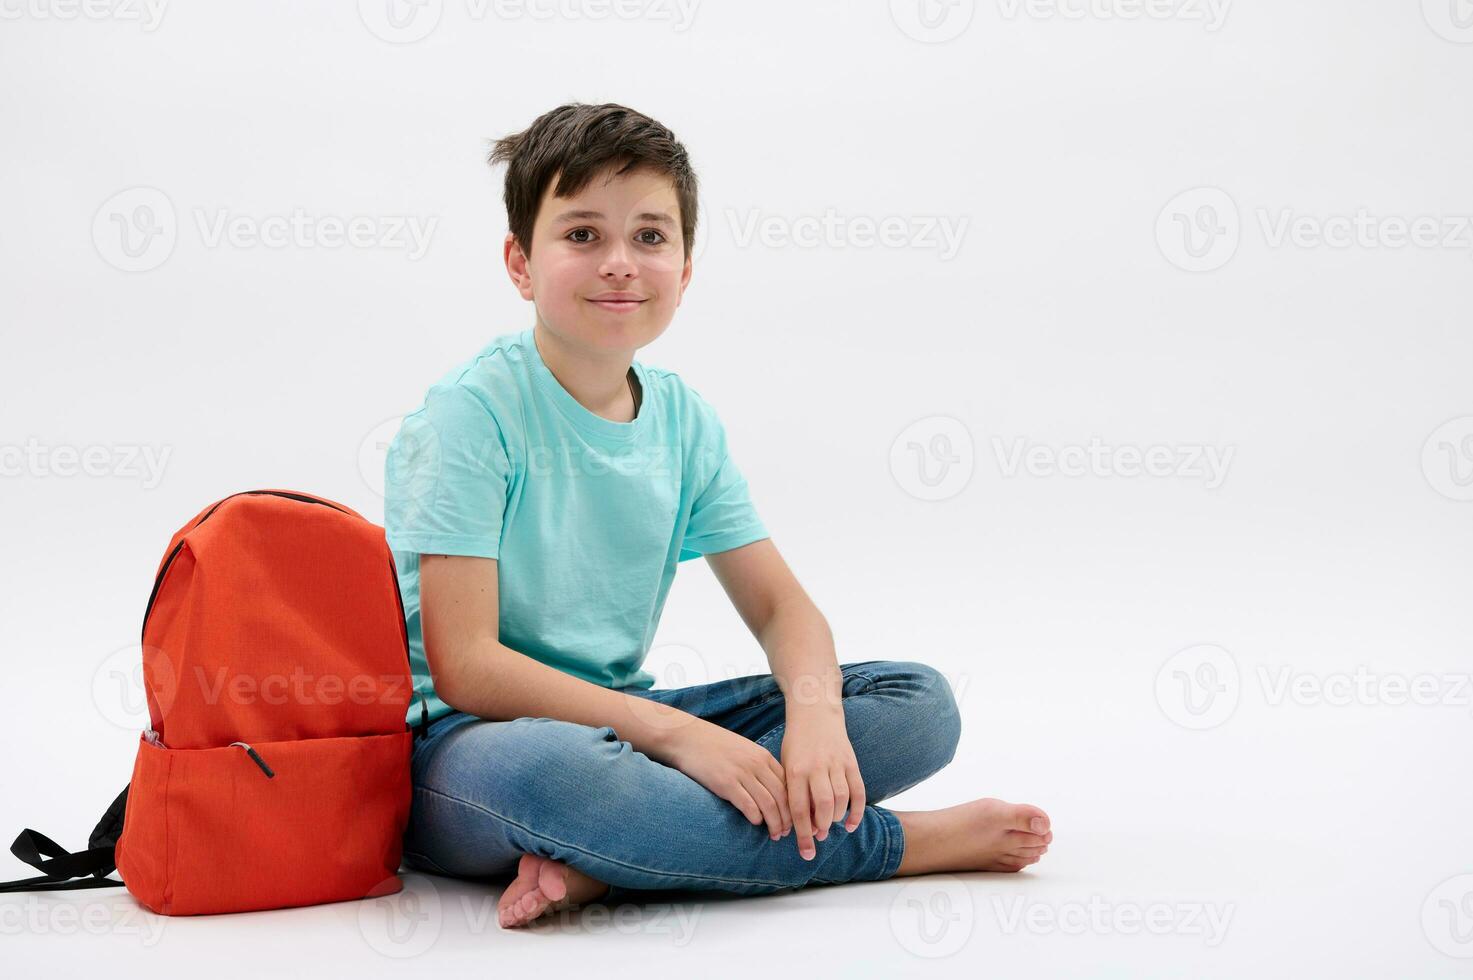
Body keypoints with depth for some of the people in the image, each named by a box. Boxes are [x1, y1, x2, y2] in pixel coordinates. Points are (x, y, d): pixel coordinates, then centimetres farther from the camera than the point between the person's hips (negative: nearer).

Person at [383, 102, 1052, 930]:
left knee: (921, 703, -4)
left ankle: (598, 864, -23)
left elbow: (780, 605, 5)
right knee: (556, 770, -43)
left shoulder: (685, 420, 5)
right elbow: (465, 666, -20)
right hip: (467, 740, -7)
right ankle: (907, 842, -21)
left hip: (616, 719, 7)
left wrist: (815, 710, -19)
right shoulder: (472, 413, -14)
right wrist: (672, 732, -26)